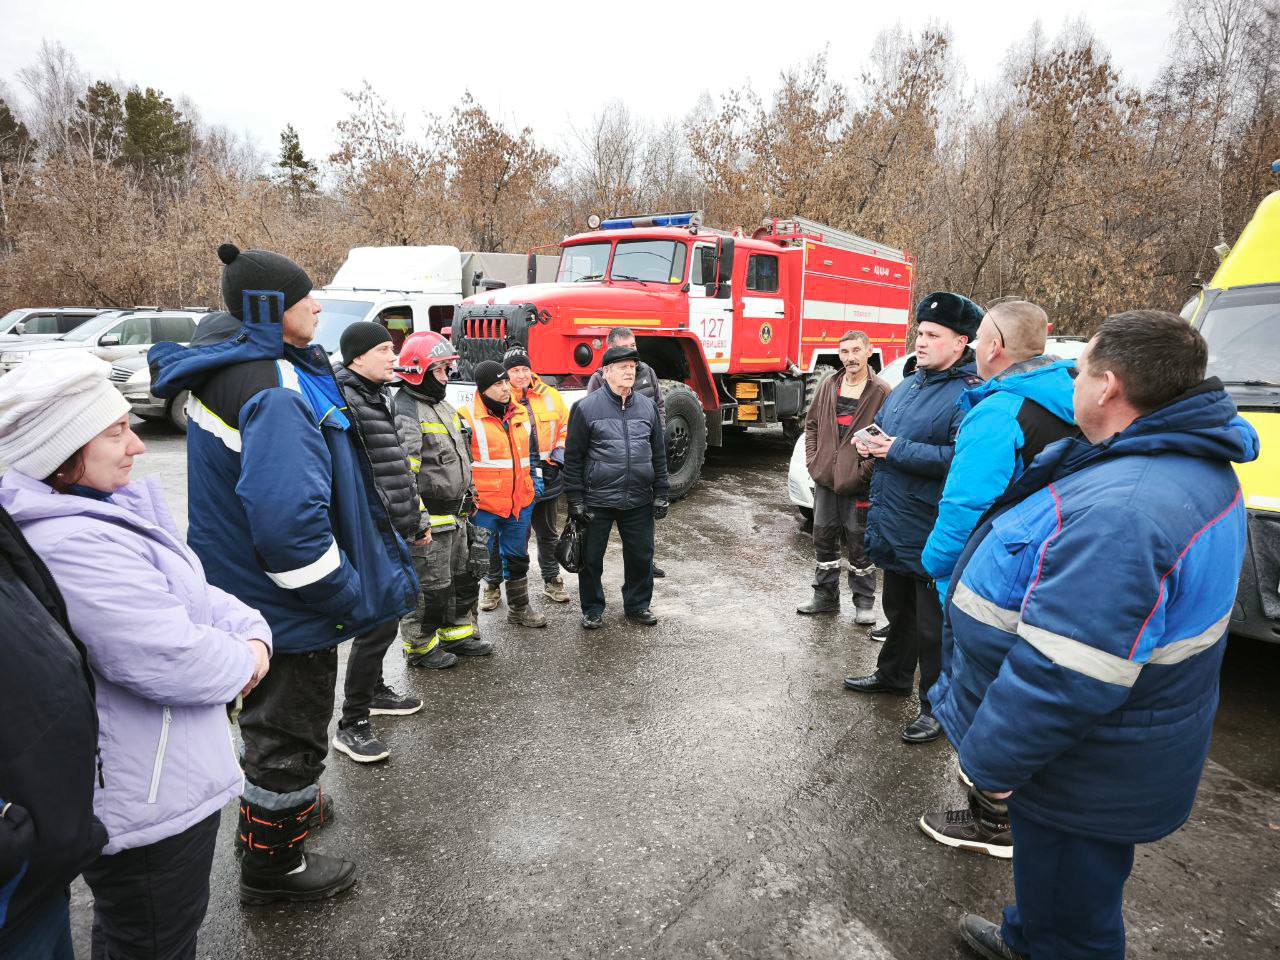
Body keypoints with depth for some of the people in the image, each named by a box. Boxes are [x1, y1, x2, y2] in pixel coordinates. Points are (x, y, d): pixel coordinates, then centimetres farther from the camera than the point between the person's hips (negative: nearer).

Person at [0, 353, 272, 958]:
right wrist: (245, 662, -13)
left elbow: (188, 591, 9)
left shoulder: (105, 508, 4)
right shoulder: (73, 544, -30)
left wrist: (251, 631, -9)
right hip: (149, 802, -10)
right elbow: (169, 658, -33)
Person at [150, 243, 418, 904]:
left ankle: (278, 801, 54)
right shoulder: (276, 393, -29)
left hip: (240, 581, 10)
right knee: (291, 731, 10)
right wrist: (347, 596, -24)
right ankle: (274, 865, 31)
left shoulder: (225, 364, 4)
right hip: (285, 604, -10)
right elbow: (289, 523, -37)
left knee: (272, 712, 30)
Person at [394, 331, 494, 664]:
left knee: (462, 578, 19)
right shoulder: (404, 414, -18)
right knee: (429, 587, 1)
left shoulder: (443, 406, 14)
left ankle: (458, 634, 35)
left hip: (456, 516, 10)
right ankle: (420, 647, 18)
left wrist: (468, 497, 23)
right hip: (429, 521, -10)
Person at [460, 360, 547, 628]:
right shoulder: (468, 418, -11)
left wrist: (534, 482, 19)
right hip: (484, 504, -6)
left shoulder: (520, 414, 10)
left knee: (517, 558, 18)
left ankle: (519, 610, 34)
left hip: (520, 503, 6)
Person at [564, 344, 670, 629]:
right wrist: (575, 499, -7)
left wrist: (661, 494, 7)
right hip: (597, 501, -3)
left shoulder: (648, 406, 7)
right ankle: (592, 610, 26)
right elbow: (573, 456, -4)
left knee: (641, 556, 12)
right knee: (591, 558, 8)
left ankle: (637, 605, 31)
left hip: (639, 501, 3)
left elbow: (659, 453, 11)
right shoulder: (586, 407, -6)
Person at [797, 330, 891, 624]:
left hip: (858, 485, -5)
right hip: (824, 479, 5)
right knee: (824, 540, 14)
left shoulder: (881, 392, -6)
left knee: (859, 545, 4)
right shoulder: (829, 386, 10)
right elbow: (812, 423, 16)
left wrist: (866, 469, -15)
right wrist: (812, 459, 6)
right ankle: (825, 597, 28)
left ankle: (864, 603, 19)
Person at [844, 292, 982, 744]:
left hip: (932, 533, -9)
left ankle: (936, 706, 21)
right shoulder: (908, 386, 12)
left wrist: (898, 450, -25)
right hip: (894, 527, 9)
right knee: (898, 607, 25)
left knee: (933, 624, 5)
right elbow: (882, 425, 24)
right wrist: (869, 442, 1)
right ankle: (893, 674, 44)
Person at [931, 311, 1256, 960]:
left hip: (1086, 778, -9)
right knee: (1047, 863, 31)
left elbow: (1065, 676, -35)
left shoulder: (1120, 510, -36)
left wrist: (992, 761, -23)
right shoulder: (1194, 464, 0)